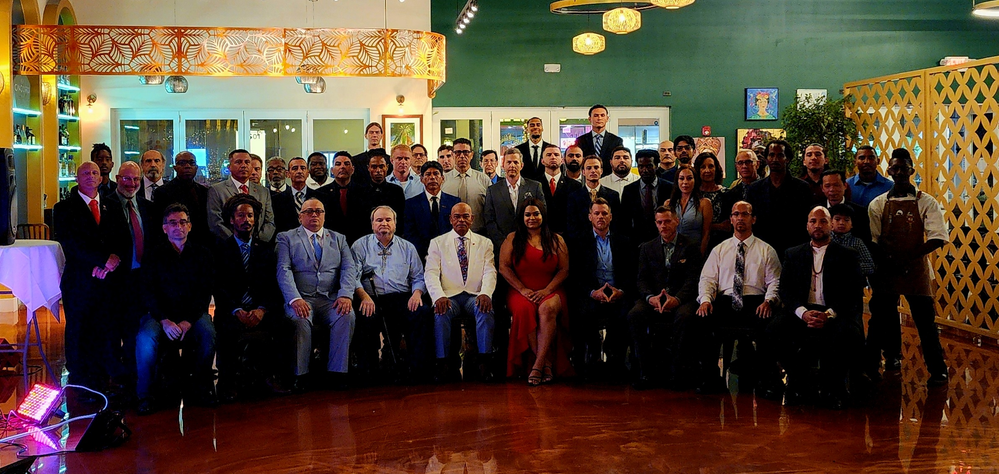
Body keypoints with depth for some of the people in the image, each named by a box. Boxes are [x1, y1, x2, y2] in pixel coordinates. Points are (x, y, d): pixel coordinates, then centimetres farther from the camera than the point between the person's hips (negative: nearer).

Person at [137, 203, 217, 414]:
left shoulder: (202, 255, 10)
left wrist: (188, 321, -16)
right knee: (145, 337, -32)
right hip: (161, 314, 0)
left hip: (193, 314, 0)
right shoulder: (153, 257, 9)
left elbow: (205, 293, 1)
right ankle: (145, 395, -19)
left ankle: (199, 388, -14)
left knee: (208, 332, -32)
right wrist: (165, 321, -18)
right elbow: (148, 294, -1)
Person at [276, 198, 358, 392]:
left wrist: (345, 295, -14)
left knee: (347, 316, -30)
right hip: (301, 299, -2)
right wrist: (295, 299, -20)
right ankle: (299, 375, -24)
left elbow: (349, 268, 7)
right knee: (300, 319, -35)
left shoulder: (338, 239, 20)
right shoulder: (286, 238, 12)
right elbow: (283, 270, -2)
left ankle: (336, 373, -24)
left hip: (331, 300, 2)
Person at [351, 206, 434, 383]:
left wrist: (416, 293, -5)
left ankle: (417, 369, -25)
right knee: (365, 317, -36)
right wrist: (363, 296, -17)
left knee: (423, 311, -29)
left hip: (402, 298, 2)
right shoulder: (360, 246, 15)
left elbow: (418, 278, 18)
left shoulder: (407, 247, 22)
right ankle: (368, 371, -23)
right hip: (372, 300, -2)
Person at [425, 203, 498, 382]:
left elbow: (490, 272, 3)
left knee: (486, 311, -33)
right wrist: (439, 296, -20)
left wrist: (485, 294, -19)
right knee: (441, 313, -34)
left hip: (475, 296, 0)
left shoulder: (485, 243, 15)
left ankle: (484, 362, -31)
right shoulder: (437, 243, 12)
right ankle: (443, 364, -28)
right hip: (449, 296, 0)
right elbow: (431, 273, 1)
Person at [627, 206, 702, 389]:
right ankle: (644, 371, -23)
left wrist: (677, 299, -21)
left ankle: (678, 371, -26)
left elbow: (692, 280, -2)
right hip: (653, 297, 2)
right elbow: (641, 280, 8)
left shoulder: (691, 247, 9)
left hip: (680, 299, -2)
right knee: (634, 315, -30)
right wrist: (651, 297, -15)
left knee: (684, 317, -37)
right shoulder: (647, 248, 17)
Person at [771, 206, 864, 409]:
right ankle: (799, 385, -11)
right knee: (775, 330, -30)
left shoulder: (846, 256, 11)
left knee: (850, 335, -36)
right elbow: (785, 291, 7)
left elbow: (854, 295, 1)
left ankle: (831, 387, -10)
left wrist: (829, 314, -17)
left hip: (836, 314, -1)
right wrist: (803, 312, -14)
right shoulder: (793, 254, 18)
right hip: (801, 313, 1)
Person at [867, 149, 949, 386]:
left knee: (925, 320, 1)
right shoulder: (878, 204, 4)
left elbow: (937, 238, -9)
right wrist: (888, 260, -14)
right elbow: (873, 240, 1)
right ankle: (870, 367, 17)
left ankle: (937, 369, 13)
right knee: (881, 319, 7)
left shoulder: (926, 203, -1)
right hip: (885, 270, 2)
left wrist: (908, 258, -16)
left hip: (916, 269, -1)